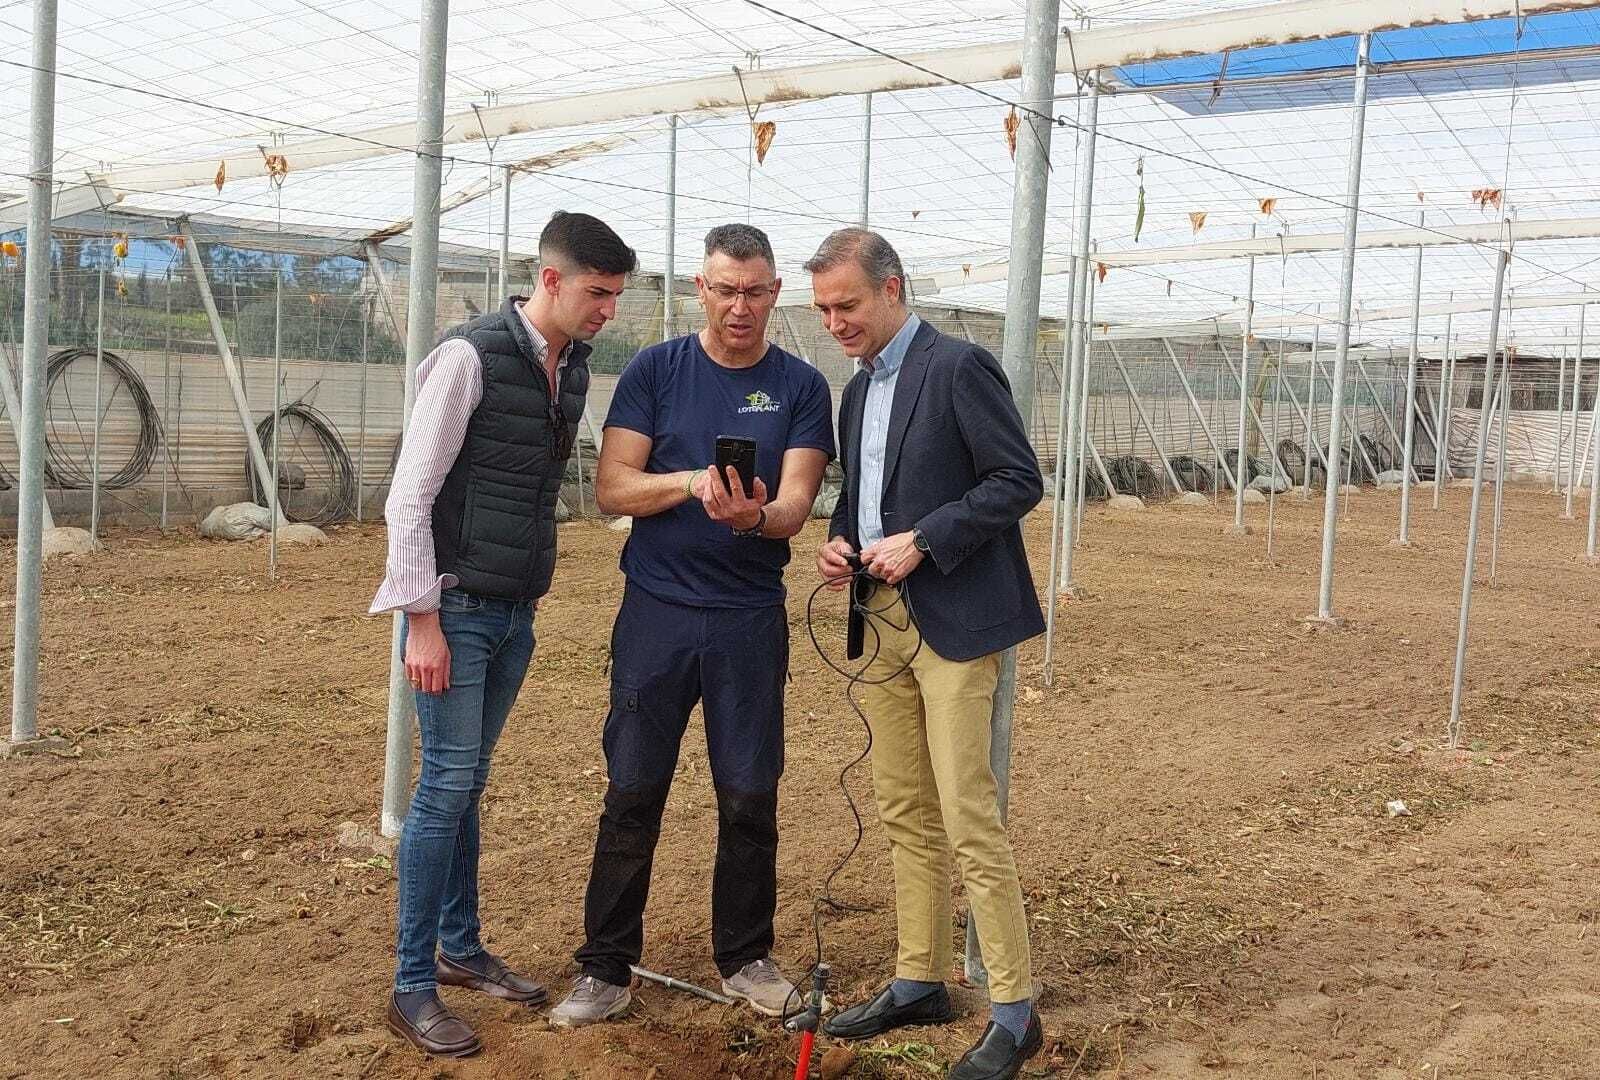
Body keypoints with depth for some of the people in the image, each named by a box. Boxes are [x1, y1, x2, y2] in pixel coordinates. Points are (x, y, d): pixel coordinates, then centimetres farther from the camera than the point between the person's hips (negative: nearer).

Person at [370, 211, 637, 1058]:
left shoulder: (573, 369, 8)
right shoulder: (470, 356, -14)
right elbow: (410, 495, -15)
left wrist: (531, 597, 15)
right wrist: (422, 621, -17)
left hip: (515, 612, 7)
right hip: (456, 608, -7)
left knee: (467, 783, 15)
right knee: (447, 784, -5)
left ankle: (460, 948, 27)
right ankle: (412, 987, 6)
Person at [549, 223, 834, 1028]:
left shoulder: (799, 386, 3)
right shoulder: (655, 371, 3)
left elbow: (795, 502, -6)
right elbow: (612, 487, -4)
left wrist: (755, 515, -28)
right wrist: (692, 483, -20)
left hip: (751, 619, 1)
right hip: (657, 613, 0)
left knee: (749, 798, 7)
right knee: (632, 793, 3)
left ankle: (745, 958, 24)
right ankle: (606, 969, 14)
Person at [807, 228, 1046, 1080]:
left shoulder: (957, 368, -9)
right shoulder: (858, 389, 16)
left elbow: (1020, 481, -13)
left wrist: (921, 542, -18)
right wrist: (839, 541, 4)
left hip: (952, 621, -8)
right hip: (883, 619, 8)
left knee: (968, 819, -8)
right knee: (905, 814, 13)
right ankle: (918, 982, 25)